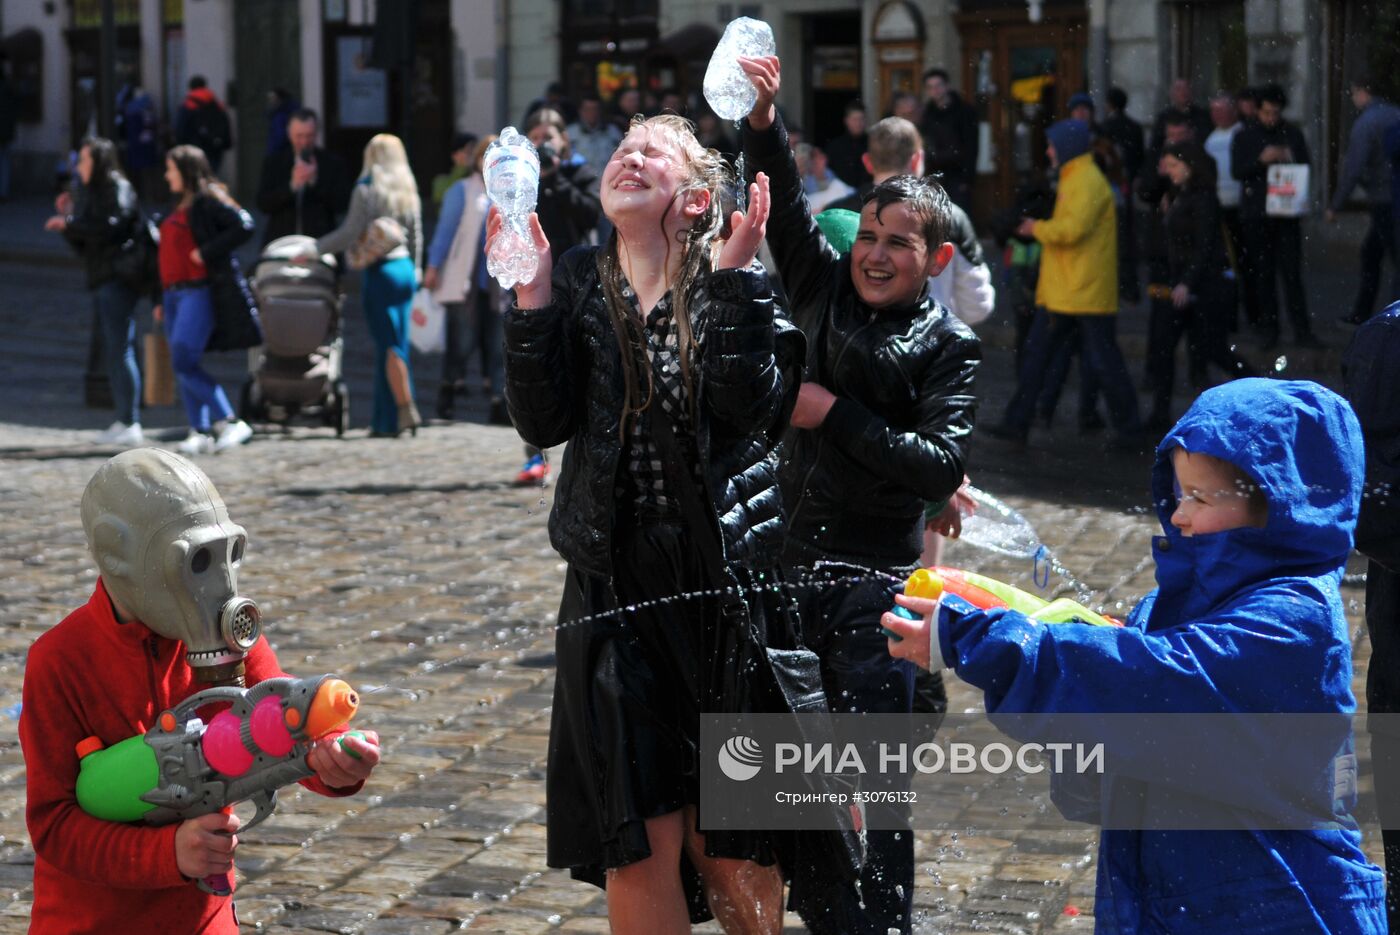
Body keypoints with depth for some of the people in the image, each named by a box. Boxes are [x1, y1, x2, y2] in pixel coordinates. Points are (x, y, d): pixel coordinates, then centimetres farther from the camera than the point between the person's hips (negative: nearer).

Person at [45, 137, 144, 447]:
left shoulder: (118, 188, -6)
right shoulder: (91, 192, 21)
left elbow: (112, 226, -21)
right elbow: (83, 244, 21)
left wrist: (70, 223, -16)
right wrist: (67, 216, 8)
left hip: (117, 278, -9)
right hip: (101, 281, 9)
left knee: (120, 349, -11)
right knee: (113, 352, 9)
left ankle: (131, 424, -11)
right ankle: (123, 421, 12)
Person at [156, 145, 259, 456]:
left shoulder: (208, 201, -7)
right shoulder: (180, 206, 20)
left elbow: (244, 226, -20)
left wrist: (207, 252, -19)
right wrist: (163, 301, 21)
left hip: (200, 292, -9)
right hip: (175, 293, 9)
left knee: (184, 362, -16)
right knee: (182, 366, 4)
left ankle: (230, 423, -11)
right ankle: (200, 432, 6)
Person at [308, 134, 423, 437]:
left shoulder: (367, 188, -8)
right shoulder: (408, 191, 11)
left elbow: (350, 233, -12)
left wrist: (314, 250, -6)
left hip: (380, 272, -6)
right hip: (405, 270, 6)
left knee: (388, 345, -5)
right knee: (395, 343, 8)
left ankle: (406, 410, -13)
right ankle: (385, 419, 9)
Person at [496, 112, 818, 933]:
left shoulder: (736, 282, 0)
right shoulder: (577, 283, 6)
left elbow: (753, 406, -16)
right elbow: (544, 421, -5)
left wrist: (733, 277, -18)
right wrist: (531, 296, -13)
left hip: (723, 583, -2)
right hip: (616, 586, 2)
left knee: (731, 845, 6)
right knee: (639, 844, 3)